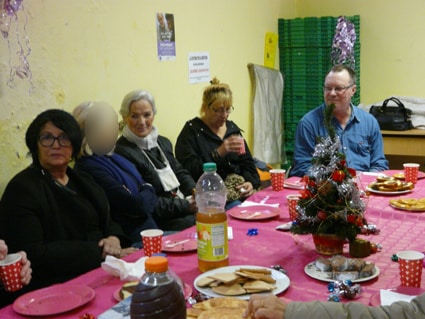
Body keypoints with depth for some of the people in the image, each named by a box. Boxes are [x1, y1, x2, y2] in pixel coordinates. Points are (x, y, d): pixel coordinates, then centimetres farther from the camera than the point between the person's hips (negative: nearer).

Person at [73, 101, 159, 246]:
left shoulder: (111, 158, 11)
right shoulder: (89, 169, -19)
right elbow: (136, 205, -21)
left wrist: (146, 191, -10)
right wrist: (148, 191, 1)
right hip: (133, 242, -9)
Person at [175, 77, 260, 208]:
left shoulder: (233, 128, 18)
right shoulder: (191, 131, 0)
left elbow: (248, 164, 19)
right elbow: (190, 171, -12)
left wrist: (250, 183, -2)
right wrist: (218, 153, -21)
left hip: (239, 193, 6)